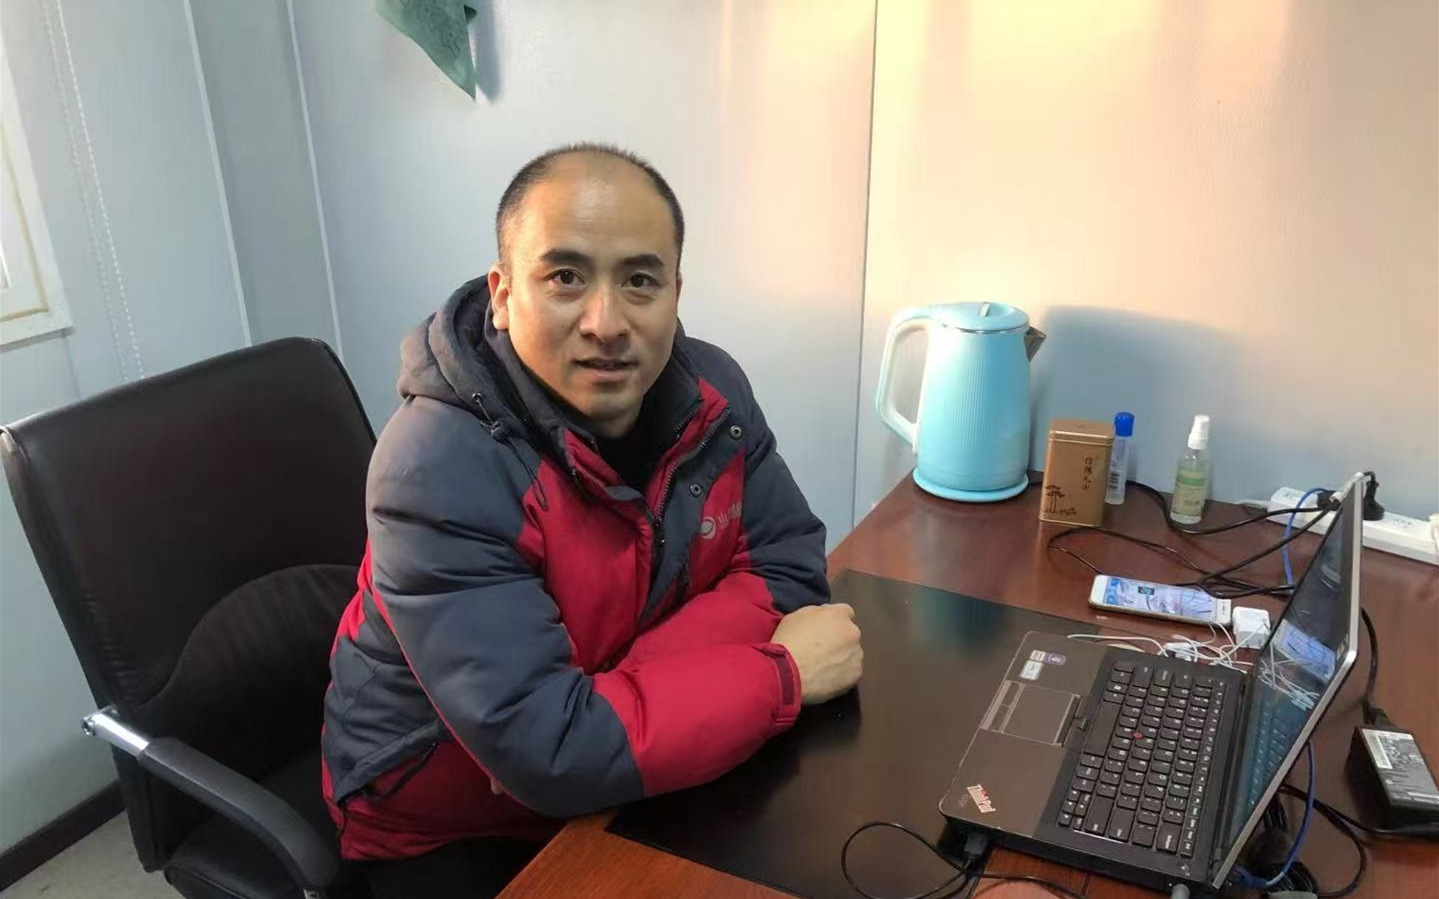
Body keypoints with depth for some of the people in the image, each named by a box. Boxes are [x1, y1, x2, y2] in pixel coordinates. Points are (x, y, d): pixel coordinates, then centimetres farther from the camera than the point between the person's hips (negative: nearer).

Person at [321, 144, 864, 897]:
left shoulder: (709, 390, -10)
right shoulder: (439, 469, -29)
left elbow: (786, 570, -10)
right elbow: (553, 754, -32)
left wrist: (621, 697, -24)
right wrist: (781, 674, -24)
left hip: (629, 781, 5)